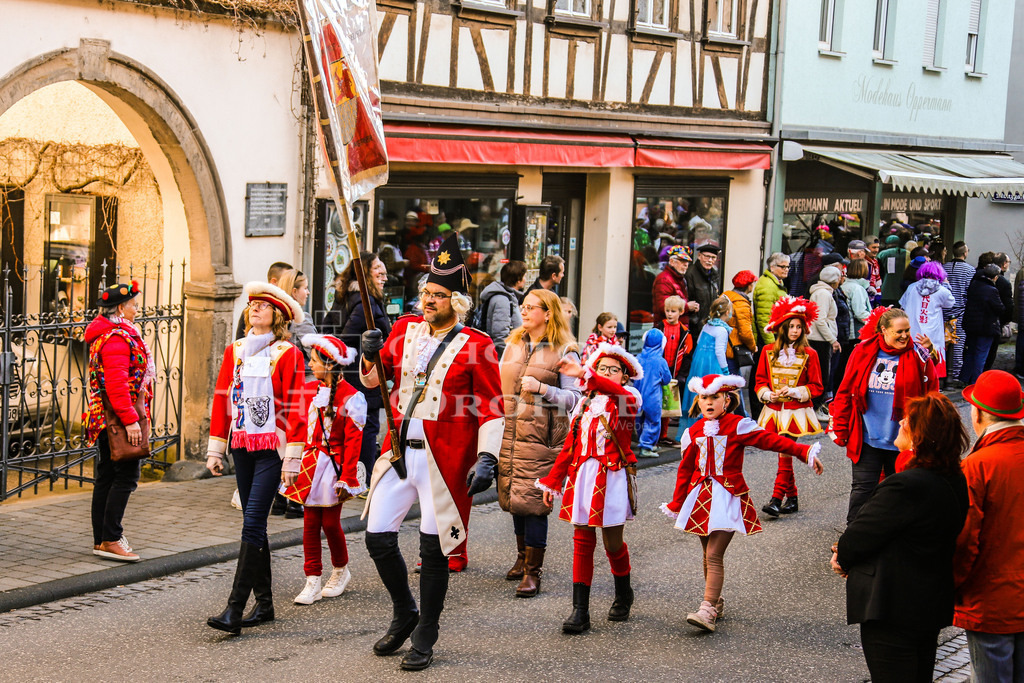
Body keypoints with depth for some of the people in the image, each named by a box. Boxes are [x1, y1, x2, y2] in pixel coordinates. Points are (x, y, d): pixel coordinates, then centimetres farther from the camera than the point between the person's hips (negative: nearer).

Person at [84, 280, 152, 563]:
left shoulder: (104, 335, 18)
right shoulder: (118, 337, -16)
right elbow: (117, 383, -24)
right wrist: (130, 419, -24)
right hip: (119, 420, -11)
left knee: (106, 477, 12)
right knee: (126, 476, -8)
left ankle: (101, 539, 16)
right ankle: (110, 540, -7)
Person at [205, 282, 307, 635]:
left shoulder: (288, 353, -5)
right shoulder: (234, 351, 11)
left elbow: (296, 407, -7)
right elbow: (222, 399, 13)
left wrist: (292, 457, -12)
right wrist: (215, 449, 9)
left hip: (272, 448, -6)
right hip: (242, 446, 6)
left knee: (253, 522, -11)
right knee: (254, 524, 10)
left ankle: (234, 610, -14)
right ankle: (264, 603, 20)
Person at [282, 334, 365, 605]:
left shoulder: (350, 397, -9)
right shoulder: (309, 390, 8)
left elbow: (353, 440, -10)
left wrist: (346, 478, -13)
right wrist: (294, 464, 9)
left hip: (333, 465, -5)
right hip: (310, 464, 5)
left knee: (330, 522, 2)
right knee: (311, 523, 3)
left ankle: (340, 571, 27)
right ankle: (313, 582, 6)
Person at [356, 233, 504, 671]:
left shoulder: (476, 346, -5)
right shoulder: (406, 329, 8)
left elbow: (492, 409, -6)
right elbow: (373, 380, 16)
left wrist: (487, 459, -16)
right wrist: (370, 355, -6)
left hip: (444, 456, -5)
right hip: (400, 450, 5)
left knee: (433, 548, 1)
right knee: (378, 536, 4)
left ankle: (424, 639, 16)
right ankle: (404, 613, 29)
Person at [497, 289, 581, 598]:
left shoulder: (564, 352, -3)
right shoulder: (513, 344, 14)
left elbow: (573, 397, -7)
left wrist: (542, 389, -20)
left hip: (541, 436, -5)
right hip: (509, 432, 6)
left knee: (533, 502, -8)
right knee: (514, 497, 11)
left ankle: (533, 572, -2)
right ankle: (523, 557, 28)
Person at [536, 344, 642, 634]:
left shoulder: (627, 399, -2)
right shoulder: (585, 404, 13)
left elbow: (617, 392, -29)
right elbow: (570, 447, 17)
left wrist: (585, 375, -43)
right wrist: (552, 481, 15)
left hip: (612, 479, -4)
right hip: (582, 478, 4)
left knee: (612, 542, 6)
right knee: (582, 542, 2)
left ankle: (623, 595, 33)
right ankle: (580, 610, 4)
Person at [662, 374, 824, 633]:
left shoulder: (738, 426, -7)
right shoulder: (694, 432, 8)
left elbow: (770, 440, -13)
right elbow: (686, 468, 16)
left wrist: (804, 452, -22)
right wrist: (676, 504, 19)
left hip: (727, 498, -5)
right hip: (701, 496, 6)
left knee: (714, 555, -13)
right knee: (709, 554, 13)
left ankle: (708, 611, -16)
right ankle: (716, 601, 28)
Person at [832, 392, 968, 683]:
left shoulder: (906, 486, -28)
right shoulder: (956, 482, 1)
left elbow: (863, 533, -16)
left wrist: (841, 557, 5)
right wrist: (848, 552, 5)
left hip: (893, 611, -9)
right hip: (934, 605, 9)